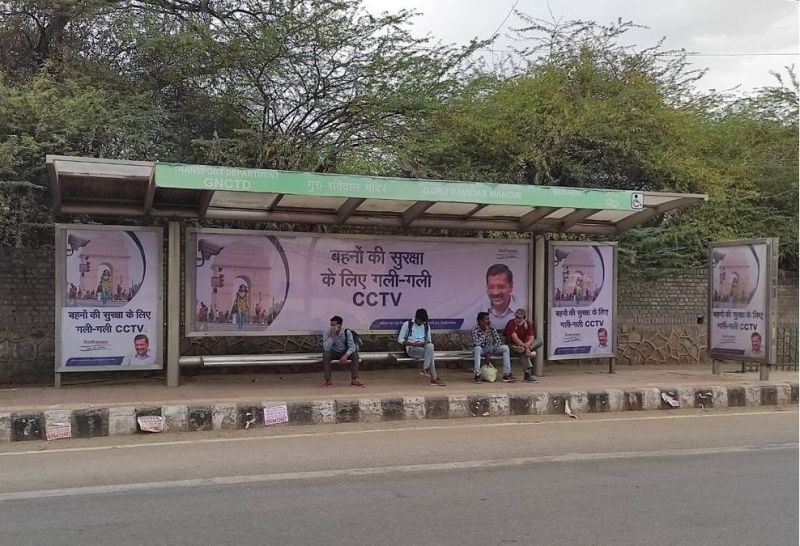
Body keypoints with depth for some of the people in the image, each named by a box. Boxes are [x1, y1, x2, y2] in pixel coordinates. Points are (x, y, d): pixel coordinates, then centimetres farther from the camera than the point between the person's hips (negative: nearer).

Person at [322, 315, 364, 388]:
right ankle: (328, 380, -27)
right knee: (326, 355, -33)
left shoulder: (347, 332, -16)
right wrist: (332, 336, -36)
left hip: (344, 352, 1)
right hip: (333, 353, -1)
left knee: (355, 354, -28)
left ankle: (354, 379, -25)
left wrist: (346, 355, -41)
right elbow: (326, 349, -28)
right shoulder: (327, 333, -18)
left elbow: (352, 346, -22)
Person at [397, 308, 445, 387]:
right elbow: (400, 339, 0)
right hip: (412, 349, -4)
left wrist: (426, 343, -7)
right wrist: (412, 343, -15)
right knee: (430, 353, -33)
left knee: (430, 346, -35)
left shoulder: (426, 326, 15)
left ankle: (425, 368, -36)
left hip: (424, 348, 4)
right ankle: (434, 378, -32)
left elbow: (429, 340, 20)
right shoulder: (407, 324, 2)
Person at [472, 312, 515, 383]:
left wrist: (490, 351, -22)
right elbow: (476, 343, -37)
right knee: (477, 348, -40)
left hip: (490, 349, 4)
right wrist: (485, 332, -35)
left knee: (505, 348, -16)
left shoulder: (491, 328, -9)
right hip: (480, 350, -4)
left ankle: (506, 374, -18)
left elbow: (498, 341, -11)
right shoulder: (475, 330, -21)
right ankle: (477, 375, -38)